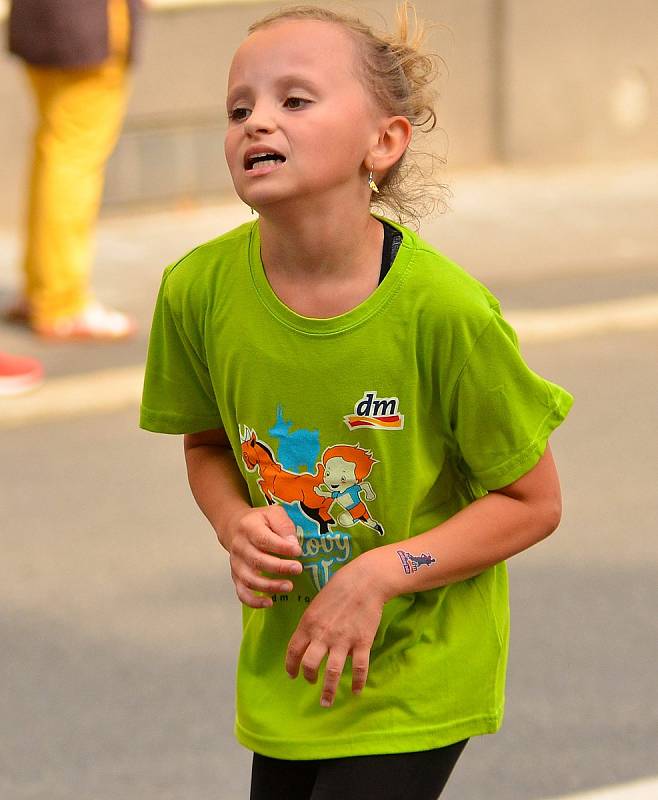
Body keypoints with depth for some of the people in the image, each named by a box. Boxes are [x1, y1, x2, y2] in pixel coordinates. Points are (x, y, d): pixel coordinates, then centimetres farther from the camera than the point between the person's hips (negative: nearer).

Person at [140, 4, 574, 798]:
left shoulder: (445, 311, -22)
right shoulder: (201, 291, -11)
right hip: (284, 666, 5)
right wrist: (237, 527, -12)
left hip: (415, 670, -4)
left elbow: (533, 501, -11)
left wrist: (380, 573, -21)